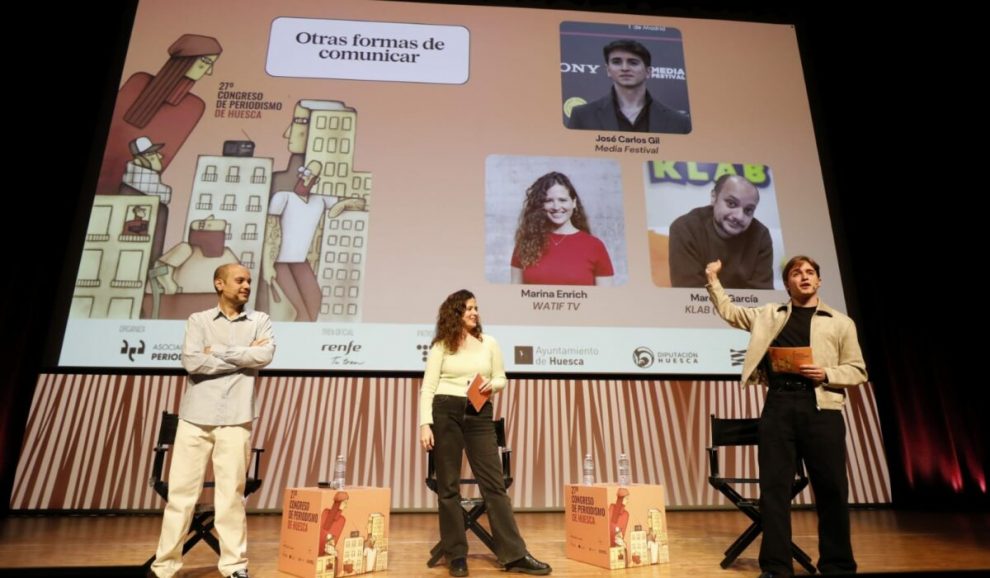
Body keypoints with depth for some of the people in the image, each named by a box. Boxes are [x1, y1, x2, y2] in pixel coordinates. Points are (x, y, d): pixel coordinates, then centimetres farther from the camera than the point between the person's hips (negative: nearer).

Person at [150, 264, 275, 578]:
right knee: (181, 491, 5)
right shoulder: (198, 320, 8)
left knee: (231, 493, 4)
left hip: (235, 419, 0)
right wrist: (243, 356, -7)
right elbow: (192, 362, -8)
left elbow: (265, 355, -9)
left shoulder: (260, 320, 9)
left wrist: (218, 350, -6)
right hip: (196, 417, 0)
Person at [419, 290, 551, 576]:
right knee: (448, 486, 4)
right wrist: (425, 424, -10)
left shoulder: (489, 343, 10)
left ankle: (514, 555, 5)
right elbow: (428, 387, -1)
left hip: (479, 415, 2)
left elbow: (501, 378, 17)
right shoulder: (440, 346, 2)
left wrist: (492, 385, -7)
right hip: (446, 413, -1)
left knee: (494, 483, 0)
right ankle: (456, 555, 16)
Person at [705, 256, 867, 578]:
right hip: (778, 406, 1)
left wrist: (826, 374, -9)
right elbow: (728, 311, 23)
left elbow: (857, 371, 9)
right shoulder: (769, 315, 16)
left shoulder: (840, 322, 11)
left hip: (821, 407, -1)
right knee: (774, 487, 1)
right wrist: (713, 279, 15)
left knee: (831, 488, 3)